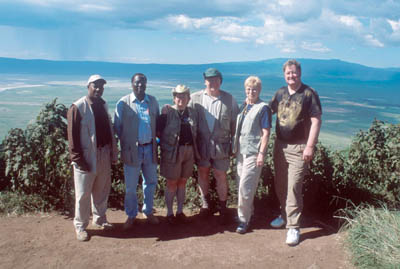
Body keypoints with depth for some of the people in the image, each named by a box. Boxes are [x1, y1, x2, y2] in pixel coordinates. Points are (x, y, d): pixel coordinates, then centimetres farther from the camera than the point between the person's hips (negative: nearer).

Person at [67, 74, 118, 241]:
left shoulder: (103, 105, 11)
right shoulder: (78, 107, -11)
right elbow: (72, 135, -13)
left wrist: (113, 152, 12)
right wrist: (77, 158, -16)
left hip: (104, 154, 7)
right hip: (87, 156, -6)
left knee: (102, 190, 16)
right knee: (83, 193, 2)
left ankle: (99, 219, 33)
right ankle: (80, 226, 16)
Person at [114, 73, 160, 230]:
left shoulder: (152, 101, 6)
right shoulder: (123, 103, -4)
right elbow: (117, 126, 0)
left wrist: (156, 139, 1)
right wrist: (126, 142, -3)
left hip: (150, 148, 3)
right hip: (132, 150, -3)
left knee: (150, 182, 13)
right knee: (130, 186, 5)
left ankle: (148, 212, 31)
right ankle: (131, 216, 22)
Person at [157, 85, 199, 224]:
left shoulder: (192, 113, 7)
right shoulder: (167, 112, -8)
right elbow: (158, 131, -10)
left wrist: (195, 150, 7)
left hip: (189, 151, 4)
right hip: (172, 152, -4)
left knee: (183, 182, 13)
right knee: (172, 183, 5)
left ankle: (180, 211, 25)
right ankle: (169, 213, 18)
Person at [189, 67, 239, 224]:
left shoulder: (229, 99, -2)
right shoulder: (195, 98, -3)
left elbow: (235, 123, 2)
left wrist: (233, 144, 0)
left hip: (221, 145, -1)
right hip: (201, 144, 1)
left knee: (221, 177, 3)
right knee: (202, 174, 14)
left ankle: (223, 209, 18)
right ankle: (206, 204, 34)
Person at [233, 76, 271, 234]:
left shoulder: (263, 107, -7)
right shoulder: (243, 106, 12)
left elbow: (266, 133, -10)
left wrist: (261, 153, -15)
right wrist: (235, 147, 15)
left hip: (253, 153, -7)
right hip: (241, 151, 7)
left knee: (246, 186, -7)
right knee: (241, 184, 14)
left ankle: (243, 220, 2)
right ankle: (248, 212, 31)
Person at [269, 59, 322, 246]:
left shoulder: (309, 94, -8)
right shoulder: (280, 93, 8)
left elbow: (316, 121, -11)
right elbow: (269, 110, 22)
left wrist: (310, 147, -17)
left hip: (298, 148, -6)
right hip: (280, 145, 6)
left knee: (293, 187, -7)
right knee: (280, 185, 14)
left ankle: (293, 227, 2)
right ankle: (285, 215, 34)